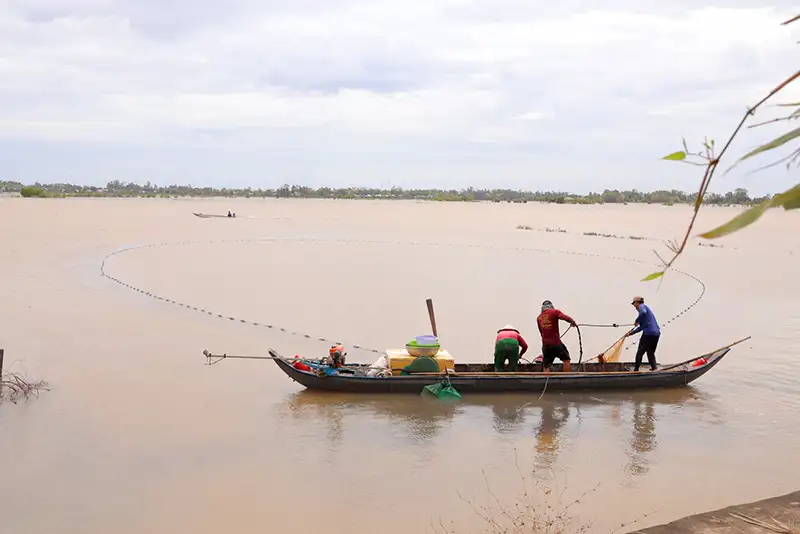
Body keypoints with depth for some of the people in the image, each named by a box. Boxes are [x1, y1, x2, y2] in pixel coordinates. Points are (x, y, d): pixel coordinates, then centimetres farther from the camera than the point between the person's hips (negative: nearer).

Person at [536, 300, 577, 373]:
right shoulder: (555, 312, 0)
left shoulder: (539, 318, 13)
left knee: (546, 367, 8)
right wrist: (573, 322, -6)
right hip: (556, 342, -3)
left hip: (545, 344, 4)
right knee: (566, 359, 13)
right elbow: (565, 318, -18)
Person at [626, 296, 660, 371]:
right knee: (651, 352, 18)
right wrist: (630, 333, 31)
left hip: (648, 334, -9)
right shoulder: (645, 308, 28)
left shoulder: (642, 306, 0)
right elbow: (641, 327, 31)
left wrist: (637, 321, -14)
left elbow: (643, 312, -29)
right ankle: (654, 366, 2)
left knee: (640, 352, 2)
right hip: (656, 333, 9)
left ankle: (636, 370, 5)